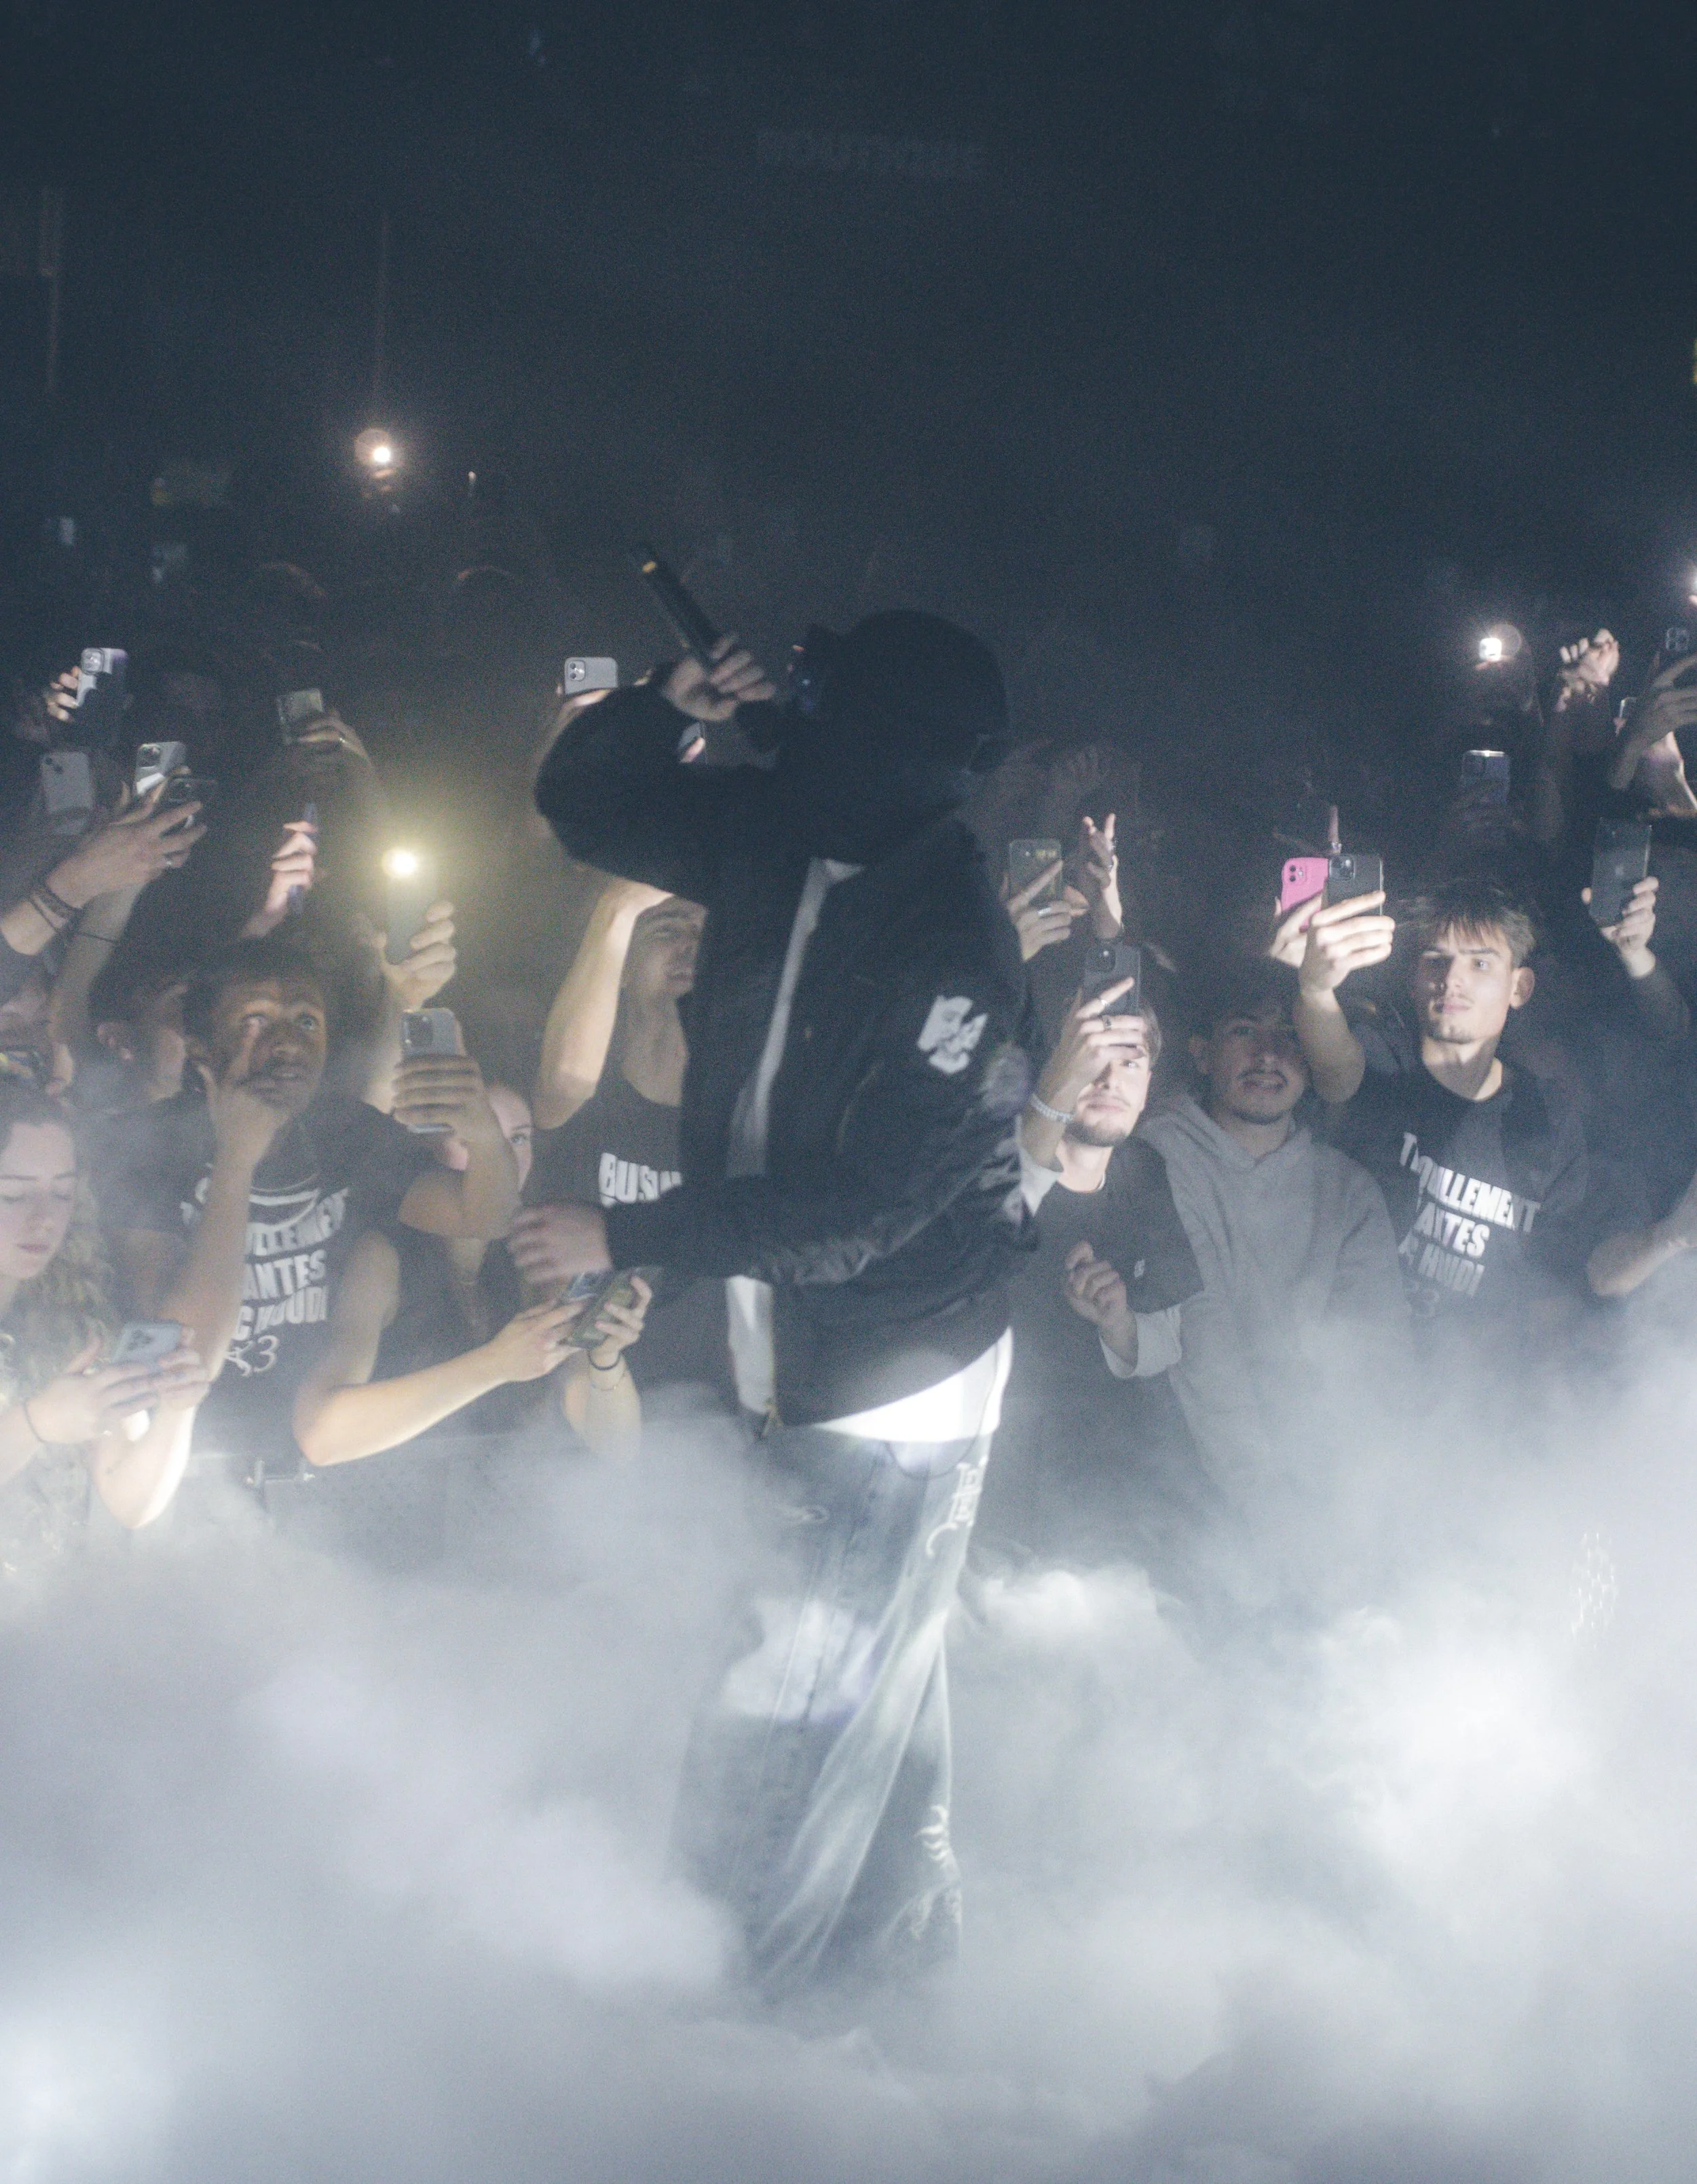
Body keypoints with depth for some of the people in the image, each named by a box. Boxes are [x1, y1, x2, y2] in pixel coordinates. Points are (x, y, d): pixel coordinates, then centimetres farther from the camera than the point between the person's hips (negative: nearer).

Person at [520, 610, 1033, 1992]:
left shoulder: (957, 955, -27)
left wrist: (628, 1240, -26)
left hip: (896, 1384, -9)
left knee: (790, 1708, -6)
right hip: (798, 1354, 9)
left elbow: (861, 1209, -28)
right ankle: (905, 1942, 42)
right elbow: (581, 801, 9)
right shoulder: (775, 843, -5)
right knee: (872, 1683, 25)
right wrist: (668, 711, -12)